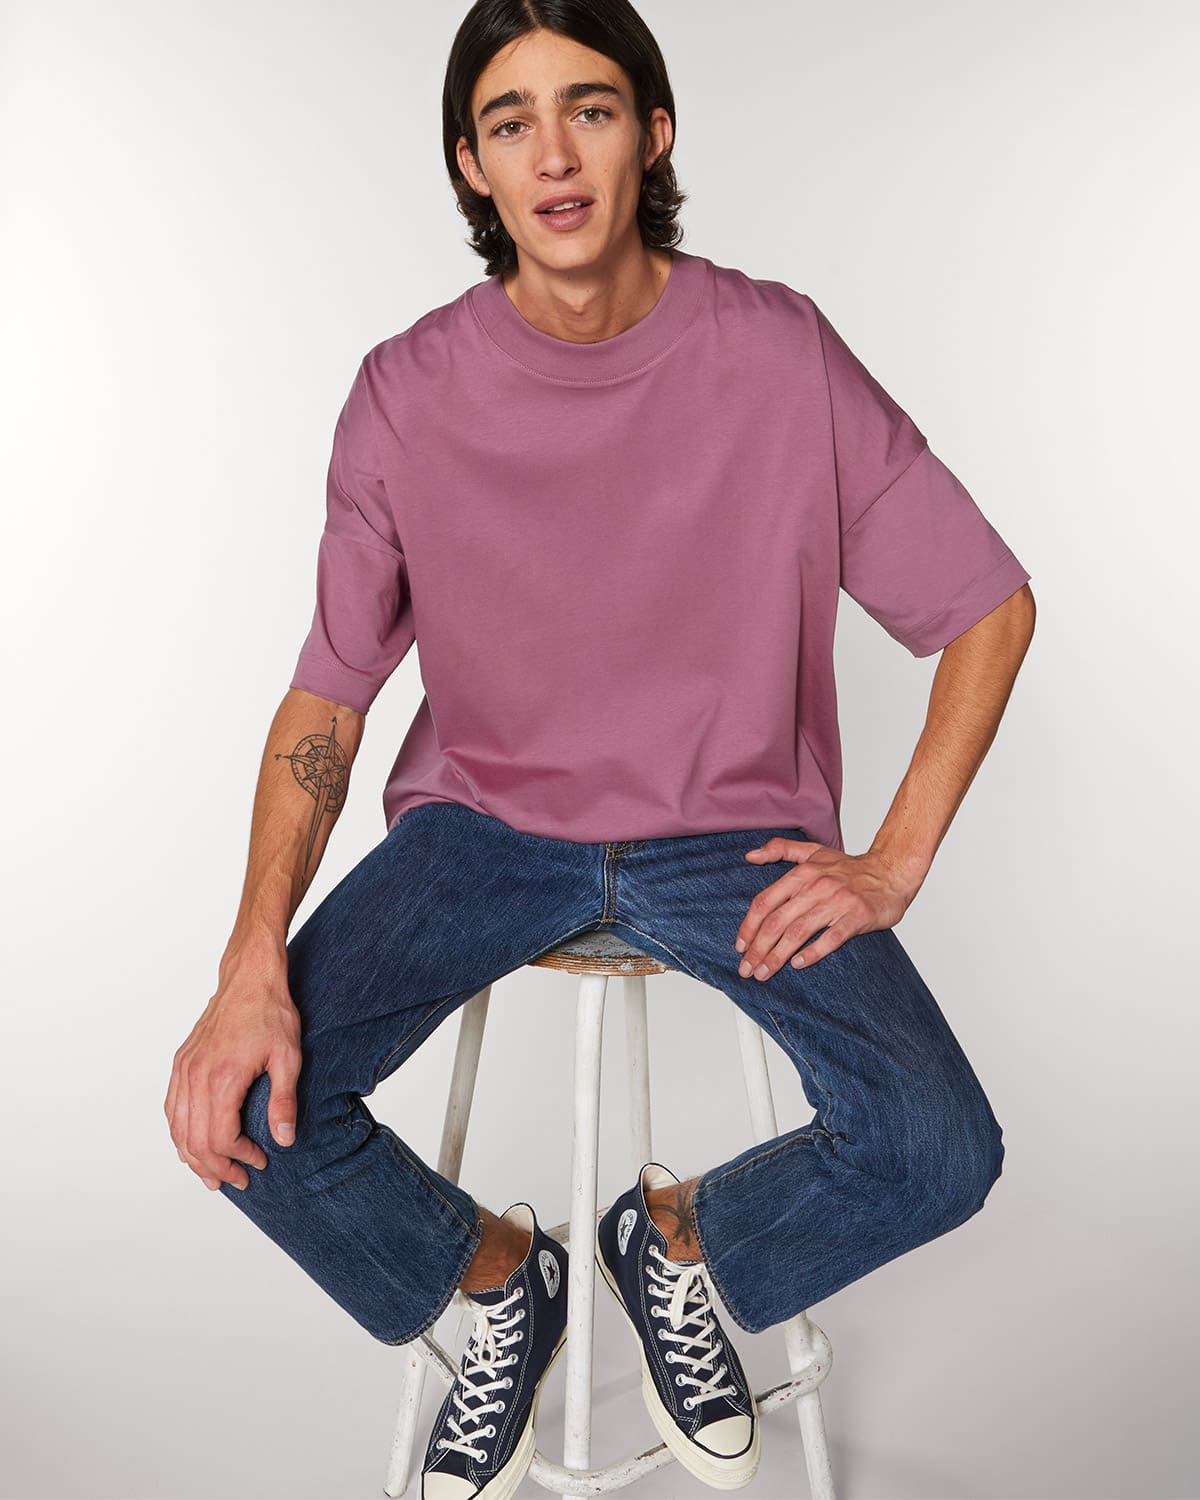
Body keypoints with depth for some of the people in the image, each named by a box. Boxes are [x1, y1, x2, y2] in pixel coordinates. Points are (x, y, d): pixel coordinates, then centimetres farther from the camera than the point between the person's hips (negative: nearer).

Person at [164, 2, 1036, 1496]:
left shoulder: (781, 355, -9)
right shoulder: (408, 392, -7)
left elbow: (993, 606, -1)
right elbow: (327, 694, -4)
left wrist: (895, 860, -9)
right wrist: (253, 962, -18)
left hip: (732, 834, 0)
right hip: (486, 823, 1)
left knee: (938, 1152, -19)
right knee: (243, 1107, -18)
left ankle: (675, 1235, 16)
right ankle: (494, 1273, 15)